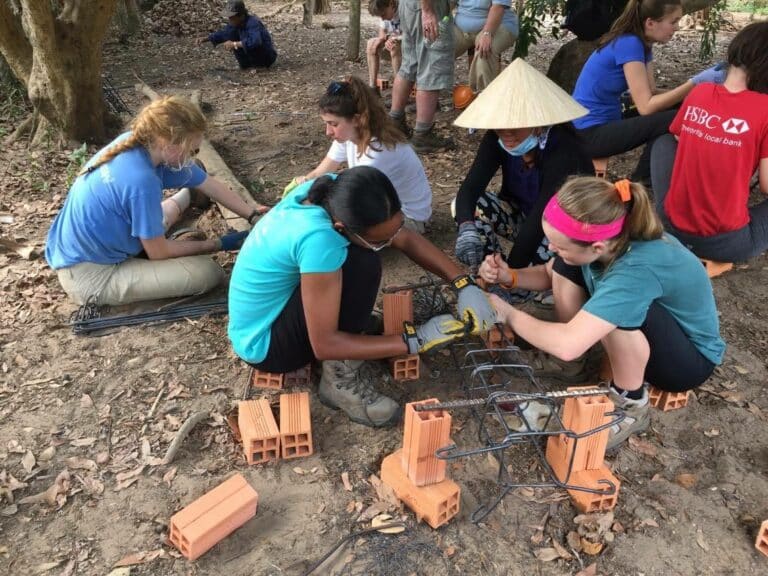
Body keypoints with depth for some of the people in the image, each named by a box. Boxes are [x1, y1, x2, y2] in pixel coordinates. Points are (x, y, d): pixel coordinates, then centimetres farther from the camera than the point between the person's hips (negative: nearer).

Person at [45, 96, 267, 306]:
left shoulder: (142, 143, -8)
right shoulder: (141, 180, -32)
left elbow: (212, 185, 3)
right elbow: (159, 253, -18)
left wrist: (254, 215, -2)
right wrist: (218, 244, -8)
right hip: (90, 277, -9)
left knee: (184, 195, 19)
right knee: (209, 273, -15)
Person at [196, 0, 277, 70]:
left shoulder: (253, 23, -28)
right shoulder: (236, 23, -2)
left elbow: (255, 42, -45)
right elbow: (223, 33, 9)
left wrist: (234, 44, -40)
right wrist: (205, 38, -4)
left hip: (266, 58, -8)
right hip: (253, 56, 8)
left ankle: (258, 67, -11)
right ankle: (245, 65, 4)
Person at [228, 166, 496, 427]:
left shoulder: (336, 191, -14)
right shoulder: (318, 239, -37)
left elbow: (407, 238, -4)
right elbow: (324, 345, -30)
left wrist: (465, 284, -14)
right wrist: (416, 340, -27)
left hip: (273, 307, 8)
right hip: (263, 343, -8)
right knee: (361, 264, -28)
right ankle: (340, 380, -12)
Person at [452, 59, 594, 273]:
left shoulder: (563, 150, -30)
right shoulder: (496, 138, -16)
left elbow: (542, 216, -35)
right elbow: (470, 187, -26)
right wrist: (467, 228, -48)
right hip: (522, 215, 5)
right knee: (468, 205, -22)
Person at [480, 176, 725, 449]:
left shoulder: (637, 269, -40)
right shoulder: (608, 238, -19)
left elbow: (567, 345, -46)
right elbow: (550, 274, 1)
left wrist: (509, 314, -30)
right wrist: (509, 276, -19)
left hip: (691, 357, -7)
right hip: (642, 336, 7)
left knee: (619, 313, -37)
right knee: (566, 265, -10)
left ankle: (630, 407, -11)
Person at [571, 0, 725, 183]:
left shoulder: (641, 43, 8)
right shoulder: (628, 44, -20)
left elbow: (652, 94, 6)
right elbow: (646, 106, -23)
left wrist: (696, 86, -5)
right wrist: (695, 83, -21)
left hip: (605, 122, 10)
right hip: (589, 133, -10)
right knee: (672, 121, -18)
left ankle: (643, 180, 13)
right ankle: (642, 181, 2)